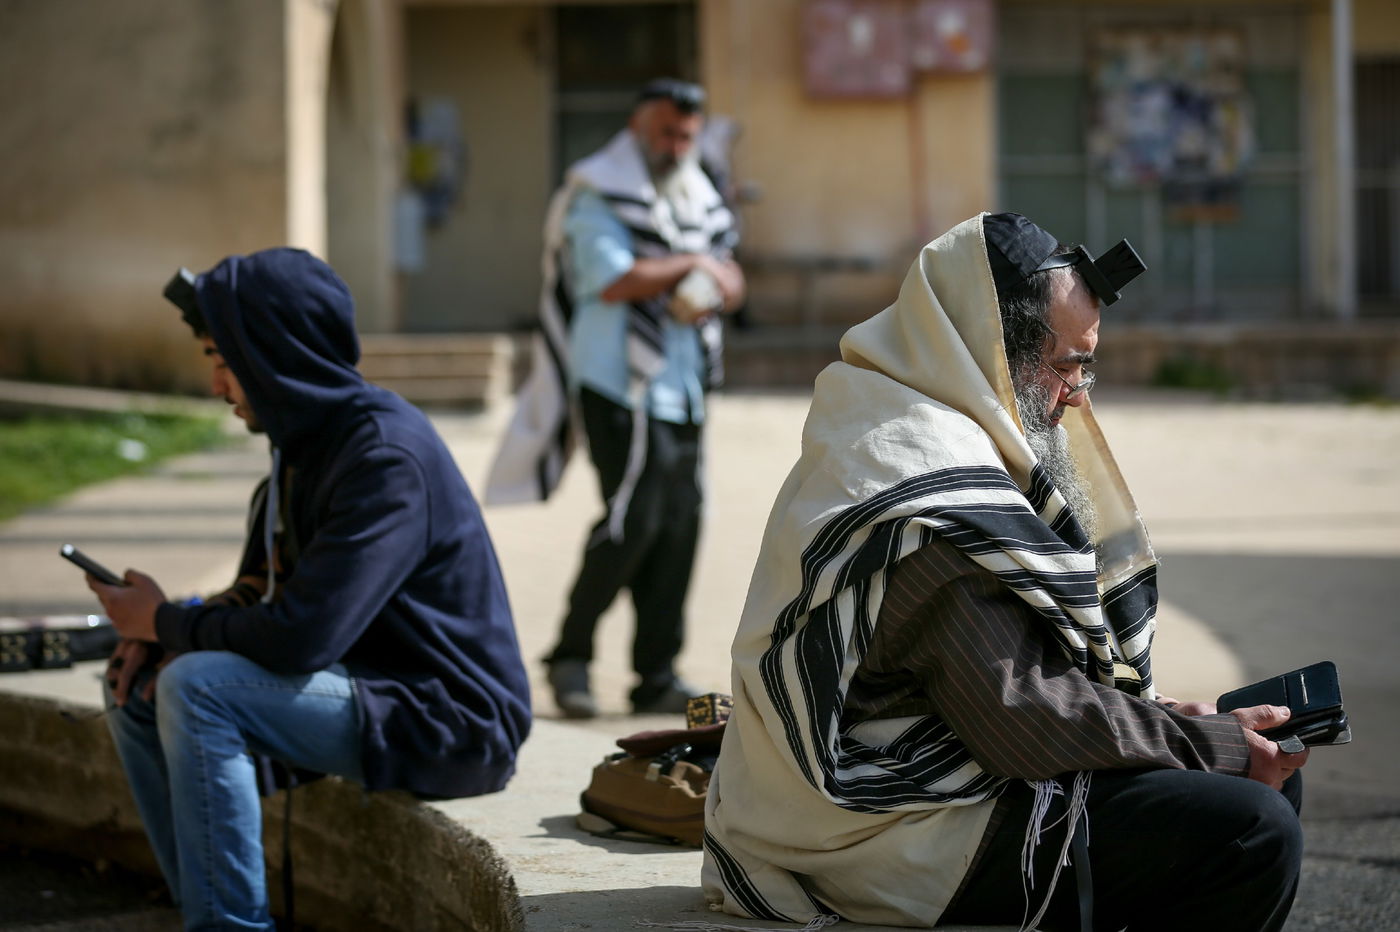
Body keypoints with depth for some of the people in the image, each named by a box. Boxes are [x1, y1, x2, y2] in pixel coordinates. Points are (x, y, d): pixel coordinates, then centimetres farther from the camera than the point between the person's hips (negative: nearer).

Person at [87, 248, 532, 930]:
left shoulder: (384, 456, -22)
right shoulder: (309, 442, 9)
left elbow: (302, 635, -28)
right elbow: (263, 594, 17)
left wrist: (165, 622, -12)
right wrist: (166, 634, -4)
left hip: (445, 720, -10)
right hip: (373, 685, 10)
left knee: (195, 689, -25)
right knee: (135, 689, 6)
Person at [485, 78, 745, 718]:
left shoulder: (698, 200, 17)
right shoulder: (598, 196, -5)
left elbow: (728, 279, 16)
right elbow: (613, 280, -18)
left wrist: (707, 293, -7)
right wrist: (690, 265, -7)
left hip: (681, 388, 7)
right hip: (618, 384, -7)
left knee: (679, 526, 4)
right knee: (633, 520, -15)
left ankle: (658, 677, 10)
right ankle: (570, 654, 0)